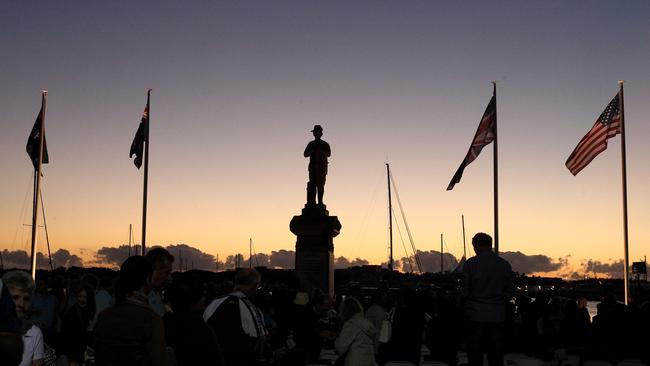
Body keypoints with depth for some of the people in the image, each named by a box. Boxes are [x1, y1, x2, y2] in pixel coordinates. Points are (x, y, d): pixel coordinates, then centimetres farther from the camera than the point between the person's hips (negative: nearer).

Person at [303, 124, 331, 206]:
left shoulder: (325, 144, 9)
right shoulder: (311, 144, 16)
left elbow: (328, 154, -6)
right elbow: (305, 154, 13)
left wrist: (321, 151, -24)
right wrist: (312, 151, -7)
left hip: (322, 166, -1)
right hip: (313, 166, 1)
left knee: (320, 184, -7)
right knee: (312, 184, -8)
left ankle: (320, 201, -6)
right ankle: (311, 201, -13)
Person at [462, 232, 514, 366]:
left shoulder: (470, 264, -9)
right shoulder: (505, 265, 0)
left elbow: (465, 292, -6)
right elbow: (509, 293, 4)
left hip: (476, 316, -2)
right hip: (497, 316, 3)